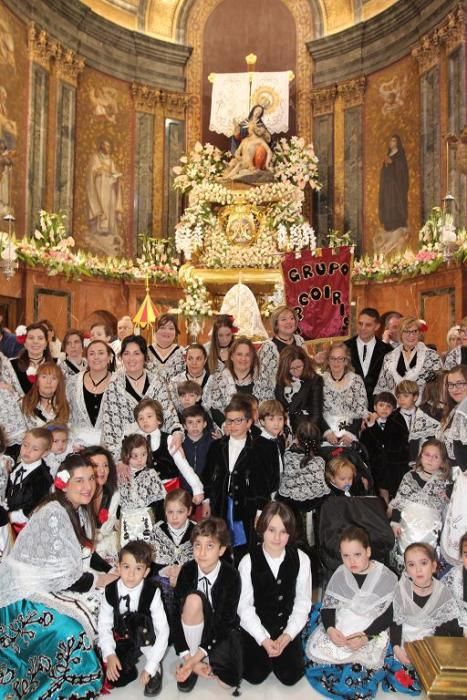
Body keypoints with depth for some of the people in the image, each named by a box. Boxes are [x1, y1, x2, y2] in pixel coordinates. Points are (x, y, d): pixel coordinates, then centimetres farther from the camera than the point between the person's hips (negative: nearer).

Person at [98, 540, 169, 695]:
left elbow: (163, 631, -22)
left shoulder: (152, 593, -24)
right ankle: (132, 658, 15)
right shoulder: (111, 591, -14)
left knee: (138, 619, -33)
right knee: (116, 679, -20)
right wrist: (110, 654, -17)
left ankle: (155, 669, -14)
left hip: (145, 639, -3)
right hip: (122, 640, 3)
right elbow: (104, 625, -4)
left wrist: (150, 667, -23)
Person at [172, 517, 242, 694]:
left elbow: (225, 621, -19)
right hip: (195, 630, 0)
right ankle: (190, 660, -12)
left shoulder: (231, 576, -20)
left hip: (222, 632, 0)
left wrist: (198, 656, -26)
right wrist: (187, 657, -22)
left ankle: (200, 657, 7)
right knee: (193, 599, -31)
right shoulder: (187, 570, -15)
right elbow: (177, 614, -15)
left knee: (229, 681, -24)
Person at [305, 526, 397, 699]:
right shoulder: (339, 574, 0)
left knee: (357, 666, -24)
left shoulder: (386, 577, -10)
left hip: (372, 631, -3)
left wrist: (365, 636, -23)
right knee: (315, 650, -13)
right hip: (339, 628, 4)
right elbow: (328, 606, 1)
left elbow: (388, 616, -10)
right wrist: (330, 628, -20)